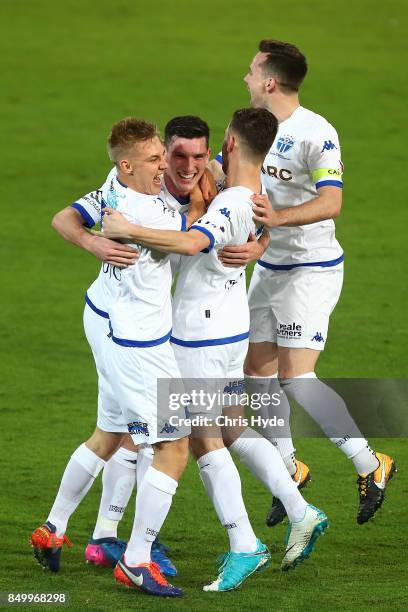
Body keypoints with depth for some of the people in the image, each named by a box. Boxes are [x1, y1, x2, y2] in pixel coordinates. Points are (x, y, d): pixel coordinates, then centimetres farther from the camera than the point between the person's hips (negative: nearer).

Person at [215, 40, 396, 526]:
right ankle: (288, 468, 25)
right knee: (257, 369, 8)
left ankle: (370, 465, -2)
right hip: (267, 266, 8)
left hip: (311, 270, -8)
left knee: (296, 379, -14)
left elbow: (331, 202, -31)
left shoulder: (316, 134, -20)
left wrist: (279, 217, -45)